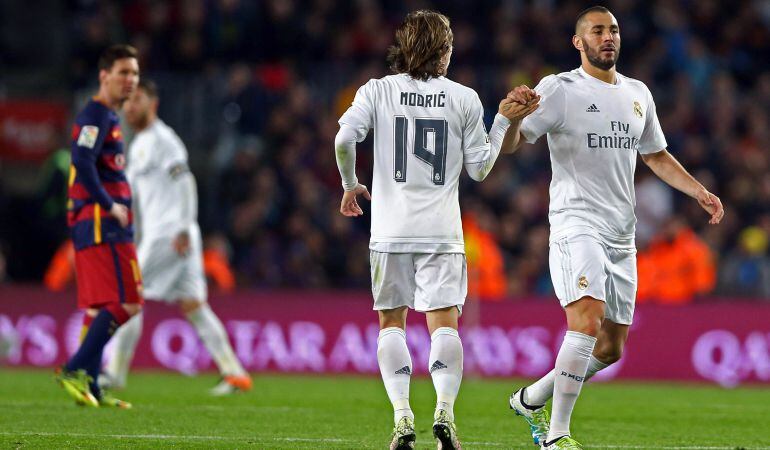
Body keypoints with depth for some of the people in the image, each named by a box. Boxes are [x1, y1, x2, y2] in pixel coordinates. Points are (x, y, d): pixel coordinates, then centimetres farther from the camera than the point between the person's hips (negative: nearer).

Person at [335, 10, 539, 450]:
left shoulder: (378, 91, 3)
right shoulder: (464, 98, 4)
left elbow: (345, 138, -10)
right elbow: (480, 167, 7)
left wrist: (350, 185, 7)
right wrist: (505, 121, 17)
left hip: (391, 230, 0)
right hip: (442, 231, 0)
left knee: (391, 323, 9)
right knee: (444, 323, -1)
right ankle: (445, 410, -21)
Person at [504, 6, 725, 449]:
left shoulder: (638, 94, 14)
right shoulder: (559, 89, -5)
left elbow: (657, 156, 26)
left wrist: (700, 191, 13)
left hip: (621, 237, 7)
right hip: (576, 226, -7)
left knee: (611, 348, 10)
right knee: (587, 320, -26)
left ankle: (532, 399, 30)